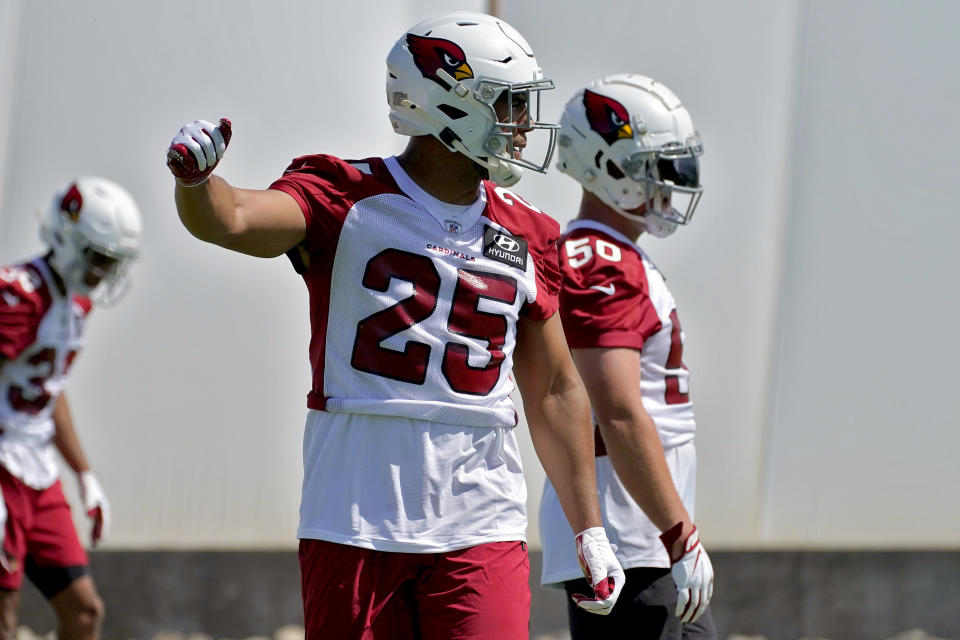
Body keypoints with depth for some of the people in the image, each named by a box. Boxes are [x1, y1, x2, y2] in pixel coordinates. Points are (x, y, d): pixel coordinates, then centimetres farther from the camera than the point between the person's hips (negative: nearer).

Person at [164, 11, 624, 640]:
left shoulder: (526, 238, 12)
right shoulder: (348, 200, -2)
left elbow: (555, 392, 18)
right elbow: (234, 219, -20)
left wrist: (590, 531, 16)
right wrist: (196, 179, -43)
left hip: (480, 525, 3)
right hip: (355, 520, -3)